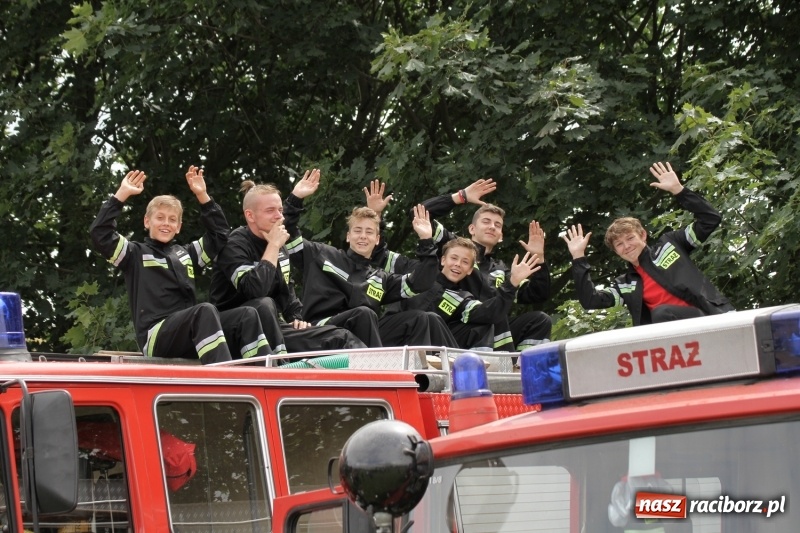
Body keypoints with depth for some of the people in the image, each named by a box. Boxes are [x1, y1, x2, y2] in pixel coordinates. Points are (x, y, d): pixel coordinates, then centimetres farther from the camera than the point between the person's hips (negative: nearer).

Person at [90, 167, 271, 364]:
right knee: (205, 310, -35)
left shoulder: (186, 253, 27)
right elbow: (100, 234, 0)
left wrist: (203, 196, 20)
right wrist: (122, 194, -2)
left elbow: (220, 233, 29)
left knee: (247, 315, -17)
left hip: (191, 331, 6)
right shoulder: (136, 254, 12)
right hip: (156, 335, -6)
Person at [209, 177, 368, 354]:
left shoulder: (279, 246, 11)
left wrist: (296, 318, 7)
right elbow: (255, 290, -33)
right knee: (264, 305, -39)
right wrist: (273, 246, -22)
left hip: (275, 328, 8)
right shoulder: (235, 245, -15)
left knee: (340, 337, -7)